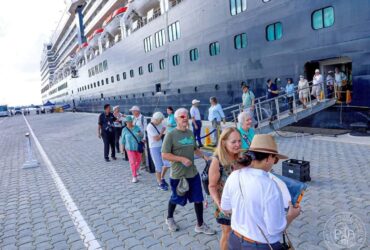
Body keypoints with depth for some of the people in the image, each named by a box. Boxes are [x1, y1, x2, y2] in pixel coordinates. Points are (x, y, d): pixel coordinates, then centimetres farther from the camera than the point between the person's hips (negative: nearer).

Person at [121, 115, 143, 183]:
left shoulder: (136, 127, 0)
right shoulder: (124, 130, -4)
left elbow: (142, 135, 6)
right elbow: (123, 140, 2)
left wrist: (141, 134, -17)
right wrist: (122, 148, 3)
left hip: (138, 147, 3)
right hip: (130, 148, -3)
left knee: (139, 160, 15)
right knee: (132, 162, -7)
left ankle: (136, 171, 42)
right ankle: (134, 176, 2)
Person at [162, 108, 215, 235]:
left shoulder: (190, 133, 5)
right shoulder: (171, 135, -15)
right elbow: (164, 155, -17)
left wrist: (204, 156, 1)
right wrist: (182, 159, -23)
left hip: (193, 172, 5)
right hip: (178, 175, -5)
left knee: (198, 199, 10)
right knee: (176, 198, 15)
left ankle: (200, 225, 27)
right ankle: (169, 218, 43)